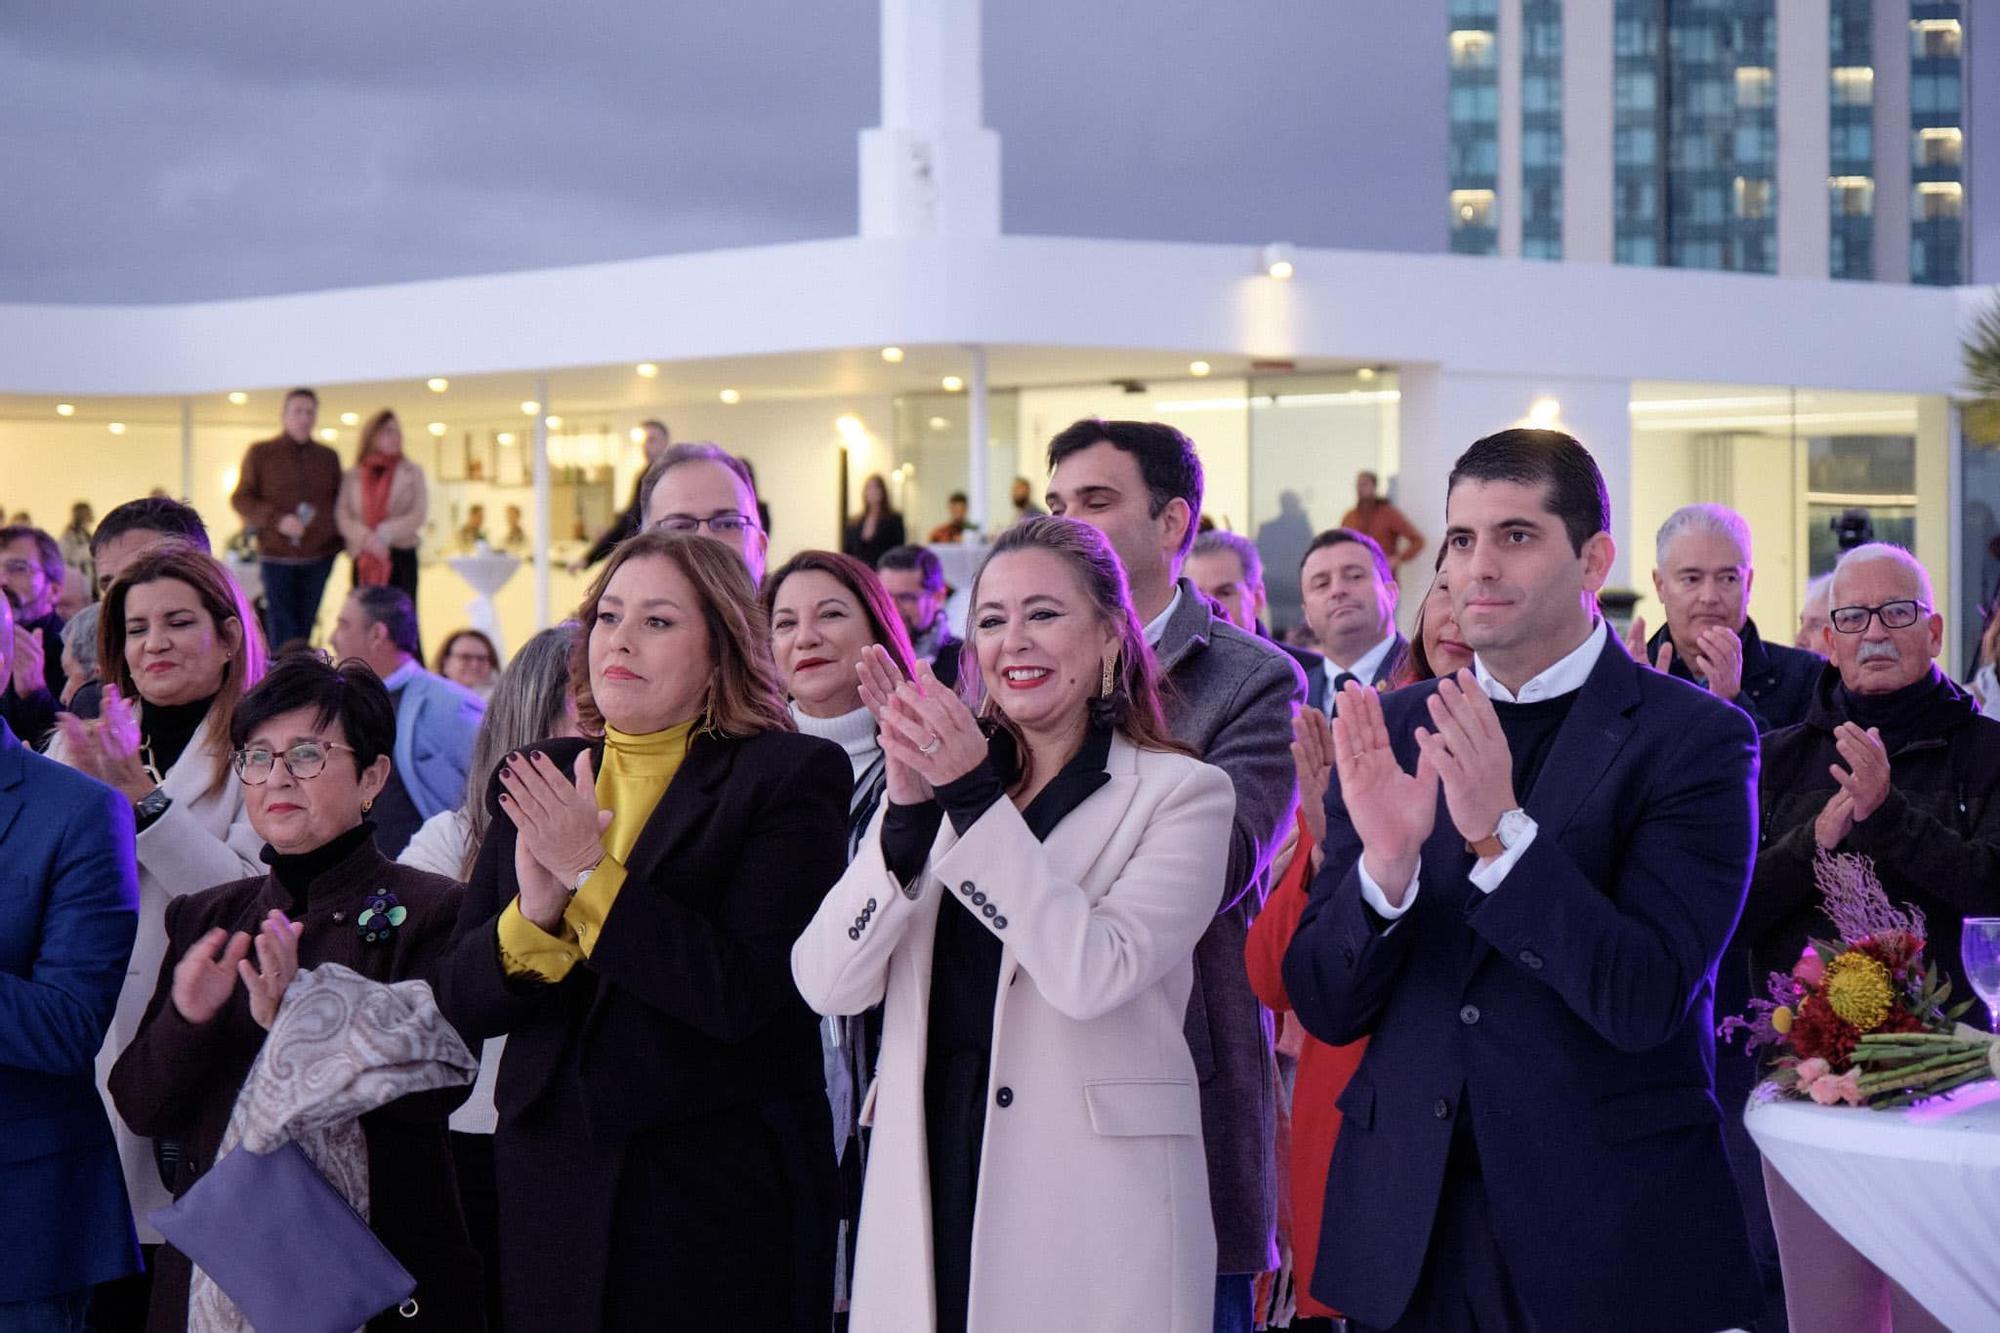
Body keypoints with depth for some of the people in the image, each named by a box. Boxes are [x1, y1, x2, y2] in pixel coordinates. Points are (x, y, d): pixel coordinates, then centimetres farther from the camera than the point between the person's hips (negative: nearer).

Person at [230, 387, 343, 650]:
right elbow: (240, 499, 0)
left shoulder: (328, 457, 11)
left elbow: (339, 501, 20)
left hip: (319, 557, 3)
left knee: (305, 625, 6)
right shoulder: (261, 453, 2)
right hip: (276, 555, -3)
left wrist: (335, 530, 2)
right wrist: (277, 520, -14)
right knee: (282, 628, -7)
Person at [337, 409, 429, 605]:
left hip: (401, 558, -1)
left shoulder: (412, 473, 9)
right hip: (364, 560, 1)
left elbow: (419, 515, -1)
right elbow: (342, 516, 0)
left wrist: (385, 534, -14)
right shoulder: (352, 476, 10)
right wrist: (365, 537, -18)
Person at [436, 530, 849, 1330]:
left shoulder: (793, 777, -4)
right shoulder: (537, 781, 10)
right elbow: (463, 1002, 6)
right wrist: (533, 909, -13)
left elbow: (744, 992, -16)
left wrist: (592, 875, -17)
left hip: (723, 1197, -4)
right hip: (551, 1183, 4)